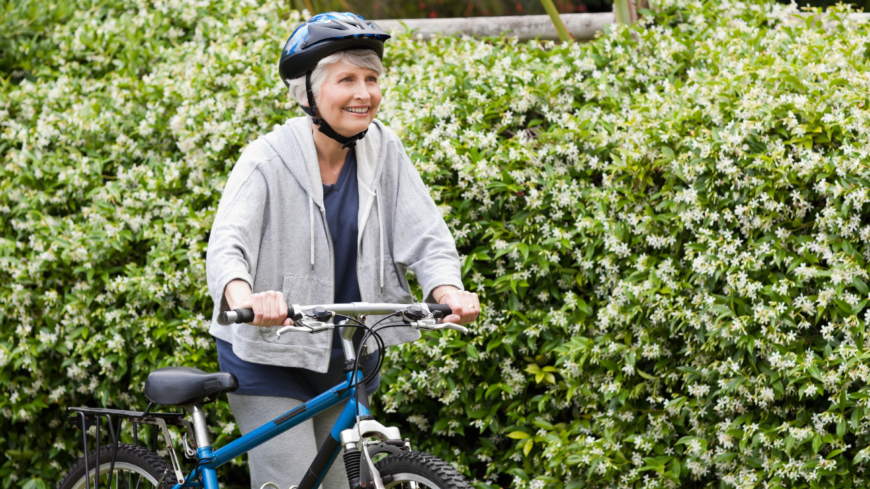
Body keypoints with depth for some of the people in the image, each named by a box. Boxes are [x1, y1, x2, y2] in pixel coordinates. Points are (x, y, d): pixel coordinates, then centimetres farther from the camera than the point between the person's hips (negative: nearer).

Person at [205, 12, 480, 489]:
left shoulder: (383, 151, -4)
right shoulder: (268, 159, -16)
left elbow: (425, 236, -8)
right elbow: (227, 243, -29)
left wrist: (448, 290, -30)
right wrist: (244, 298, -52)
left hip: (347, 358, 5)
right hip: (270, 357, -5)